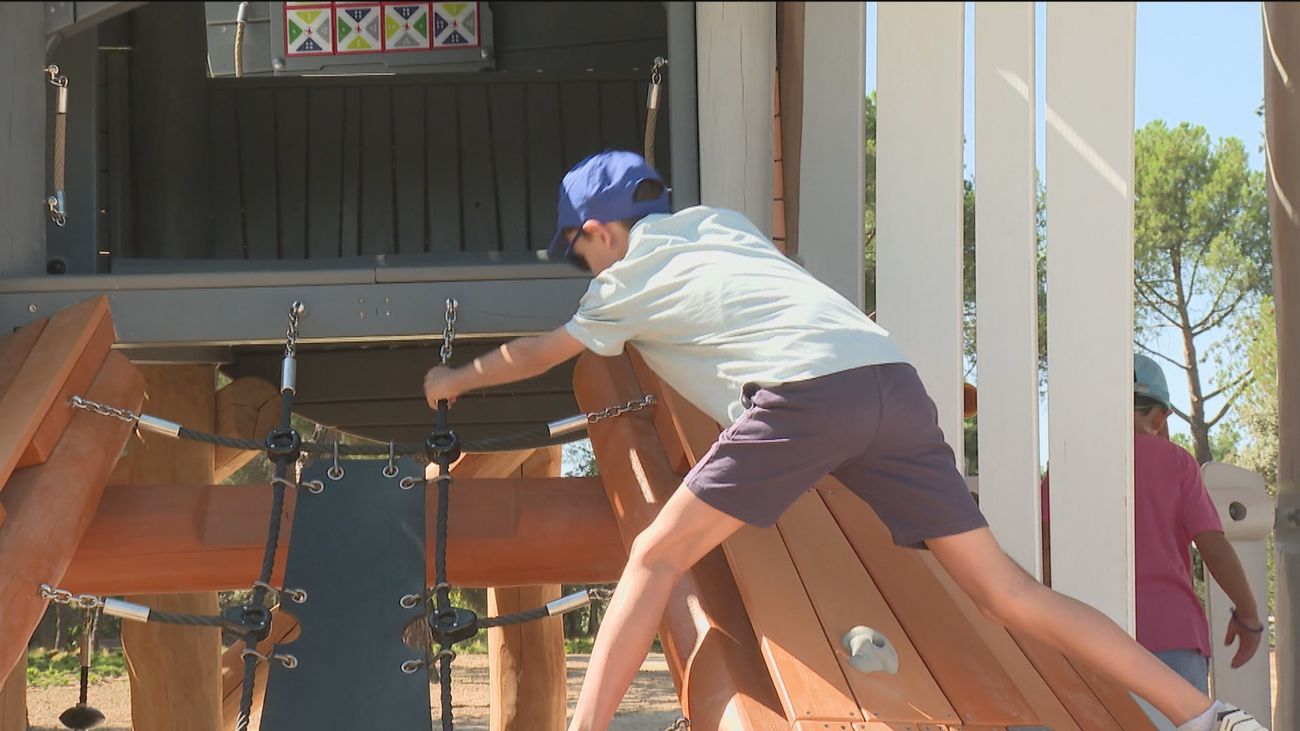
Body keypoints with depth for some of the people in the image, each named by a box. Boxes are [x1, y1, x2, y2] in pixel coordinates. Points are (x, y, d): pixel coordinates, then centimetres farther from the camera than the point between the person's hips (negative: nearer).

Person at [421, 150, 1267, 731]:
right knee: (1005, 586, 6)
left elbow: (536, 355, 34)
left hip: (806, 390, -6)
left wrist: (454, 380, 51)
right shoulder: (718, 220, 31)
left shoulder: (627, 279, 17)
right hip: (893, 379, 6)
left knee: (657, 556, 3)